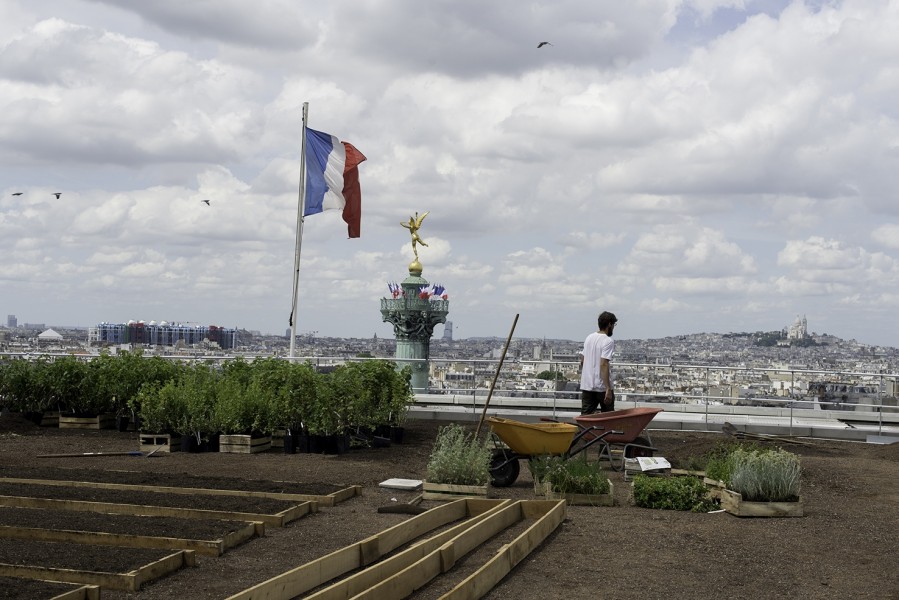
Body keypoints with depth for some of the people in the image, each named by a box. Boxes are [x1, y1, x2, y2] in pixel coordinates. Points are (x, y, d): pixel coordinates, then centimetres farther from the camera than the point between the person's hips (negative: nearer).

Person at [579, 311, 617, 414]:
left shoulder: (589, 338, 11)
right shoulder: (608, 341, -12)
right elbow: (604, 365, -21)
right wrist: (608, 389, -23)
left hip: (586, 386, 6)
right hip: (602, 387, -6)